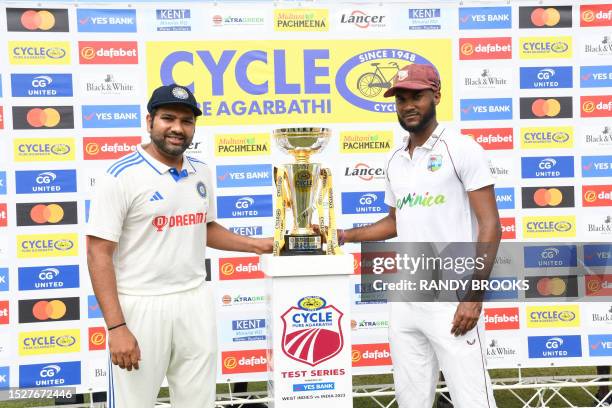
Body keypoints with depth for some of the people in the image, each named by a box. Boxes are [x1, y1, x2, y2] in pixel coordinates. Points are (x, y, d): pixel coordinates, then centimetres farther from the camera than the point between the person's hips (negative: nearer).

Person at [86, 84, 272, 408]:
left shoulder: (201, 172, 8)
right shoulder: (122, 176, -12)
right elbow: (99, 253, -14)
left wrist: (257, 245, 11)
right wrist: (116, 327, -19)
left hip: (195, 300, 6)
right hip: (141, 305, -5)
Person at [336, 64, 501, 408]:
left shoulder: (461, 149, -6)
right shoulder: (396, 161, 14)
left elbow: (490, 226, -10)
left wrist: (474, 296, -17)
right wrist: (345, 236, 15)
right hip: (405, 300, 6)